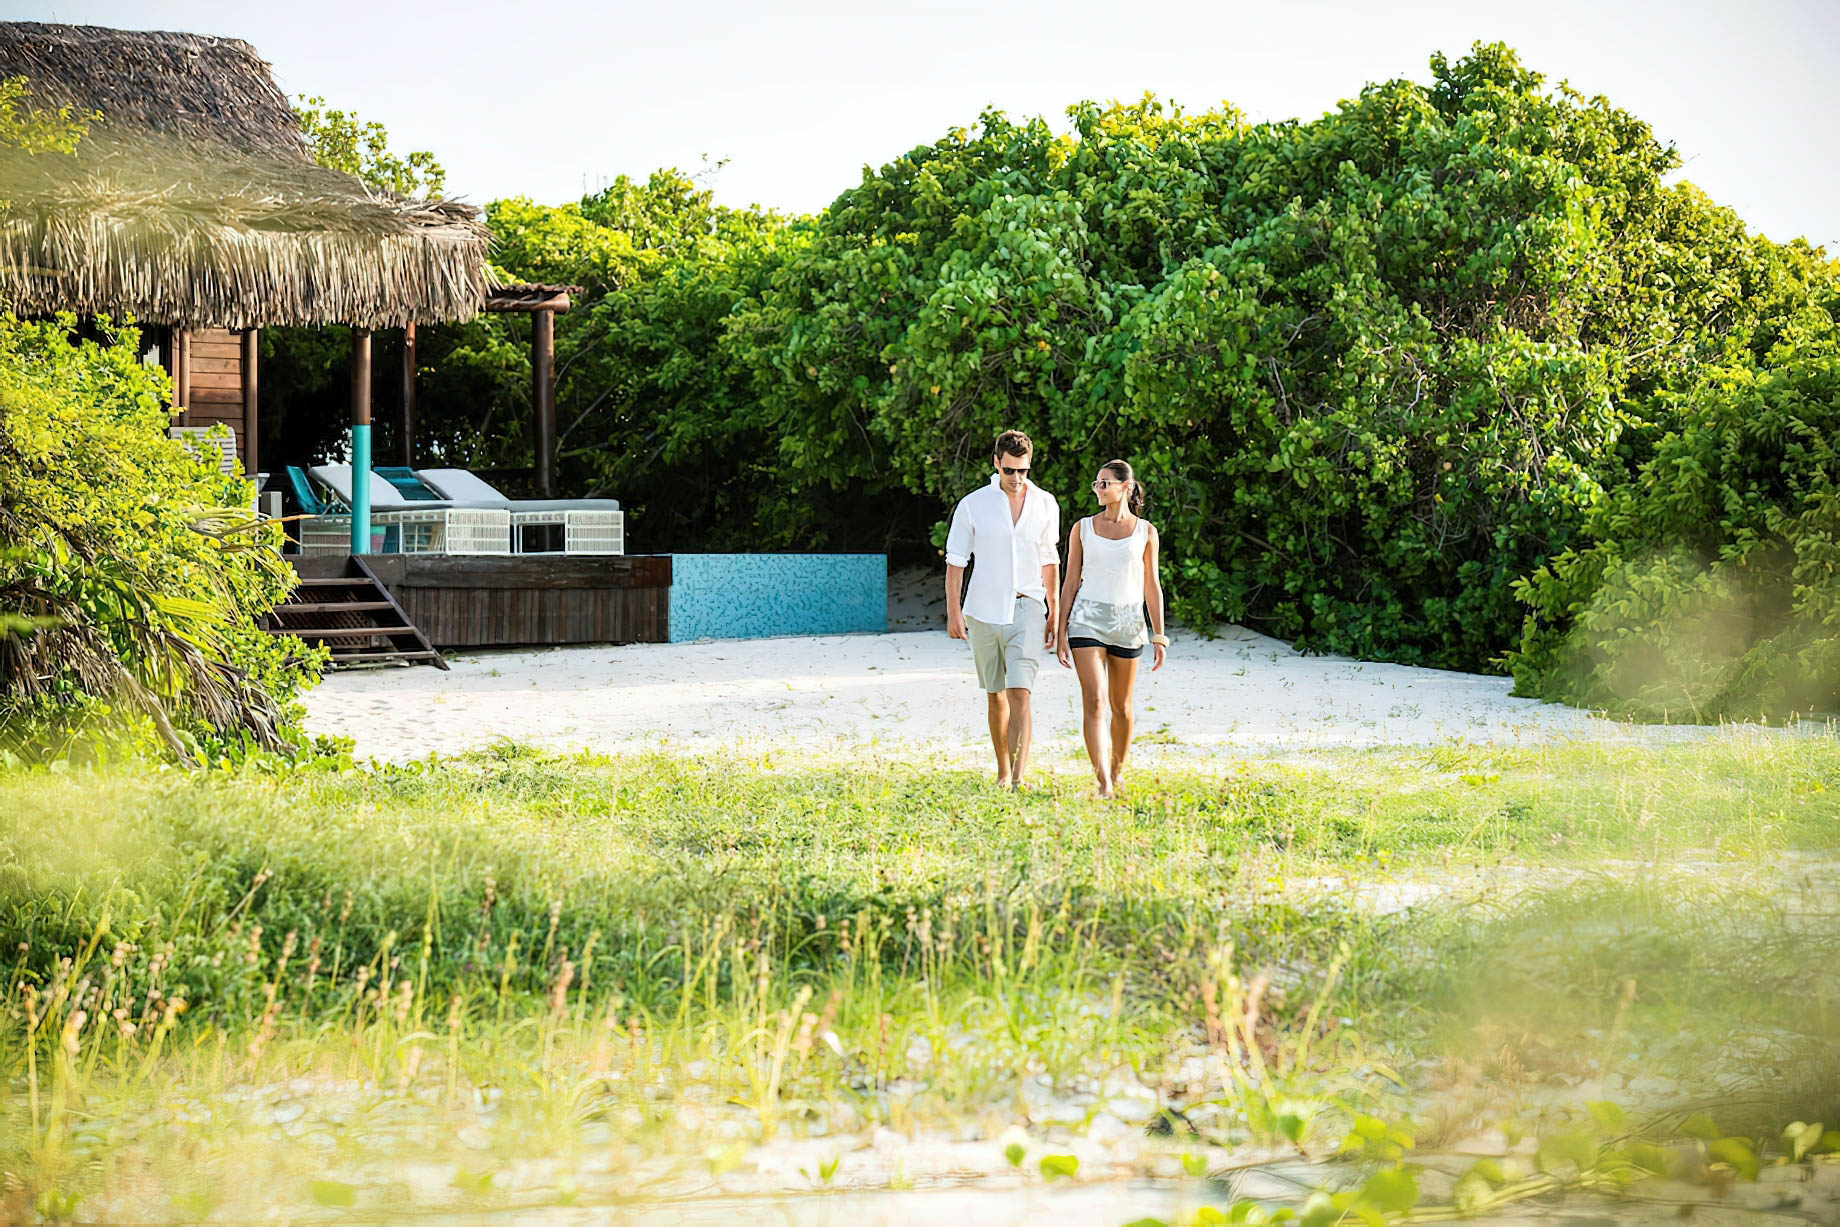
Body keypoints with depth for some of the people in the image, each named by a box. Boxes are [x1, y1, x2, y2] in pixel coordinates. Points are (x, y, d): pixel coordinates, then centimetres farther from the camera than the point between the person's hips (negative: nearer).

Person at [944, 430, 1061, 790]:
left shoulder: (1045, 505, 6)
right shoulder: (972, 505, 0)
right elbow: (955, 560, 2)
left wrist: (1054, 611, 13)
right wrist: (953, 611, -4)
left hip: (1026, 609, -1)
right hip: (983, 609, 1)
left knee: (1020, 693, -14)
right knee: (995, 695, 9)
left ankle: (1018, 777, -20)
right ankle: (1003, 772, 23)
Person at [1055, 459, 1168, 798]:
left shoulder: (1145, 531, 5)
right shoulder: (1083, 529, 5)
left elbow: (1151, 586, 8)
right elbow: (1071, 582, 7)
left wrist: (1159, 636, 5)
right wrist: (1061, 633, 3)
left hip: (1127, 620, 1)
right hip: (1088, 618, -1)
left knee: (1121, 706, 10)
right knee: (1093, 701, -13)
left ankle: (1117, 769, 31)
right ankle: (1103, 783, -18)